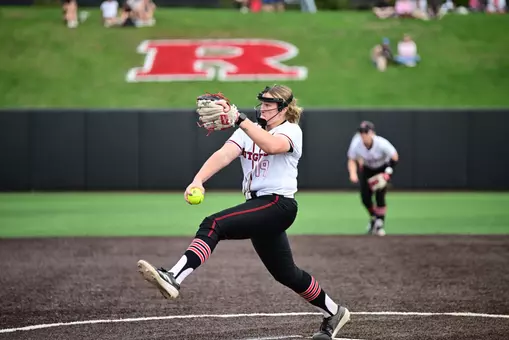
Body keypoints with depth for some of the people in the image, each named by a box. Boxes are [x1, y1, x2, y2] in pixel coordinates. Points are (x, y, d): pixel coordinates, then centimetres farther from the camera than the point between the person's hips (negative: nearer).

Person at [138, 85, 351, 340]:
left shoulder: (291, 131, -7)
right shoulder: (249, 130, 12)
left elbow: (271, 145, -32)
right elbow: (224, 155, -5)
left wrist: (238, 118, -43)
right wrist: (198, 180, -23)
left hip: (279, 206, -8)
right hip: (259, 207, 8)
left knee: (214, 225, -26)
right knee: (286, 273, 17)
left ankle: (174, 278, -41)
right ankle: (333, 313, 33)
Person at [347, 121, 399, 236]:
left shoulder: (382, 143, -34)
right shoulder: (356, 144, -27)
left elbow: (394, 158, -20)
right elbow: (352, 161, -13)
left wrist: (387, 174, -28)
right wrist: (353, 173, -32)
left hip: (382, 168, -3)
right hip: (367, 169, 3)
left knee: (380, 196, -16)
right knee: (365, 197, -1)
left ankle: (380, 224, -3)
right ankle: (373, 218, 28)